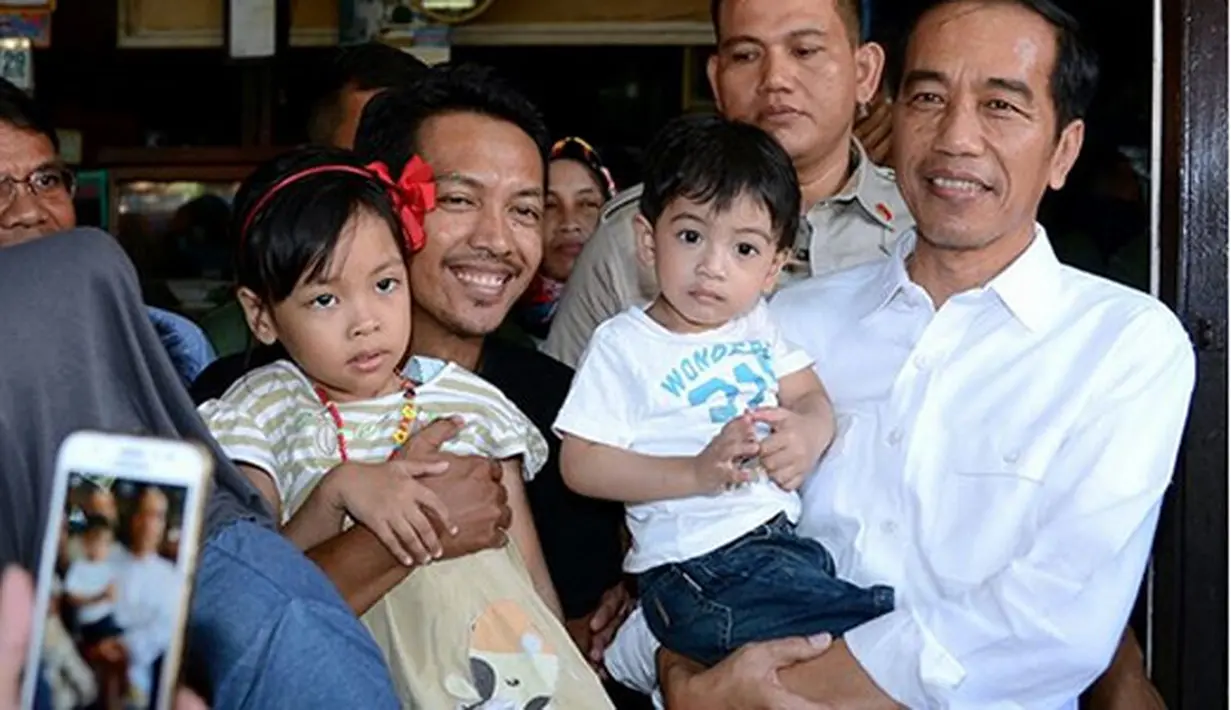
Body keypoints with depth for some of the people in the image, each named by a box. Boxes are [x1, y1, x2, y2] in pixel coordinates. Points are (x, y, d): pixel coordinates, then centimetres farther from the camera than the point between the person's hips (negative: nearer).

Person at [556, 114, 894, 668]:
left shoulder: (755, 326, 14)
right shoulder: (623, 345, -4)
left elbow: (810, 398, 16)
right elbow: (580, 463, -8)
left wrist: (808, 432, -10)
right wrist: (697, 472, -19)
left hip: (785, 537, 7)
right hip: (698, 570, -7)